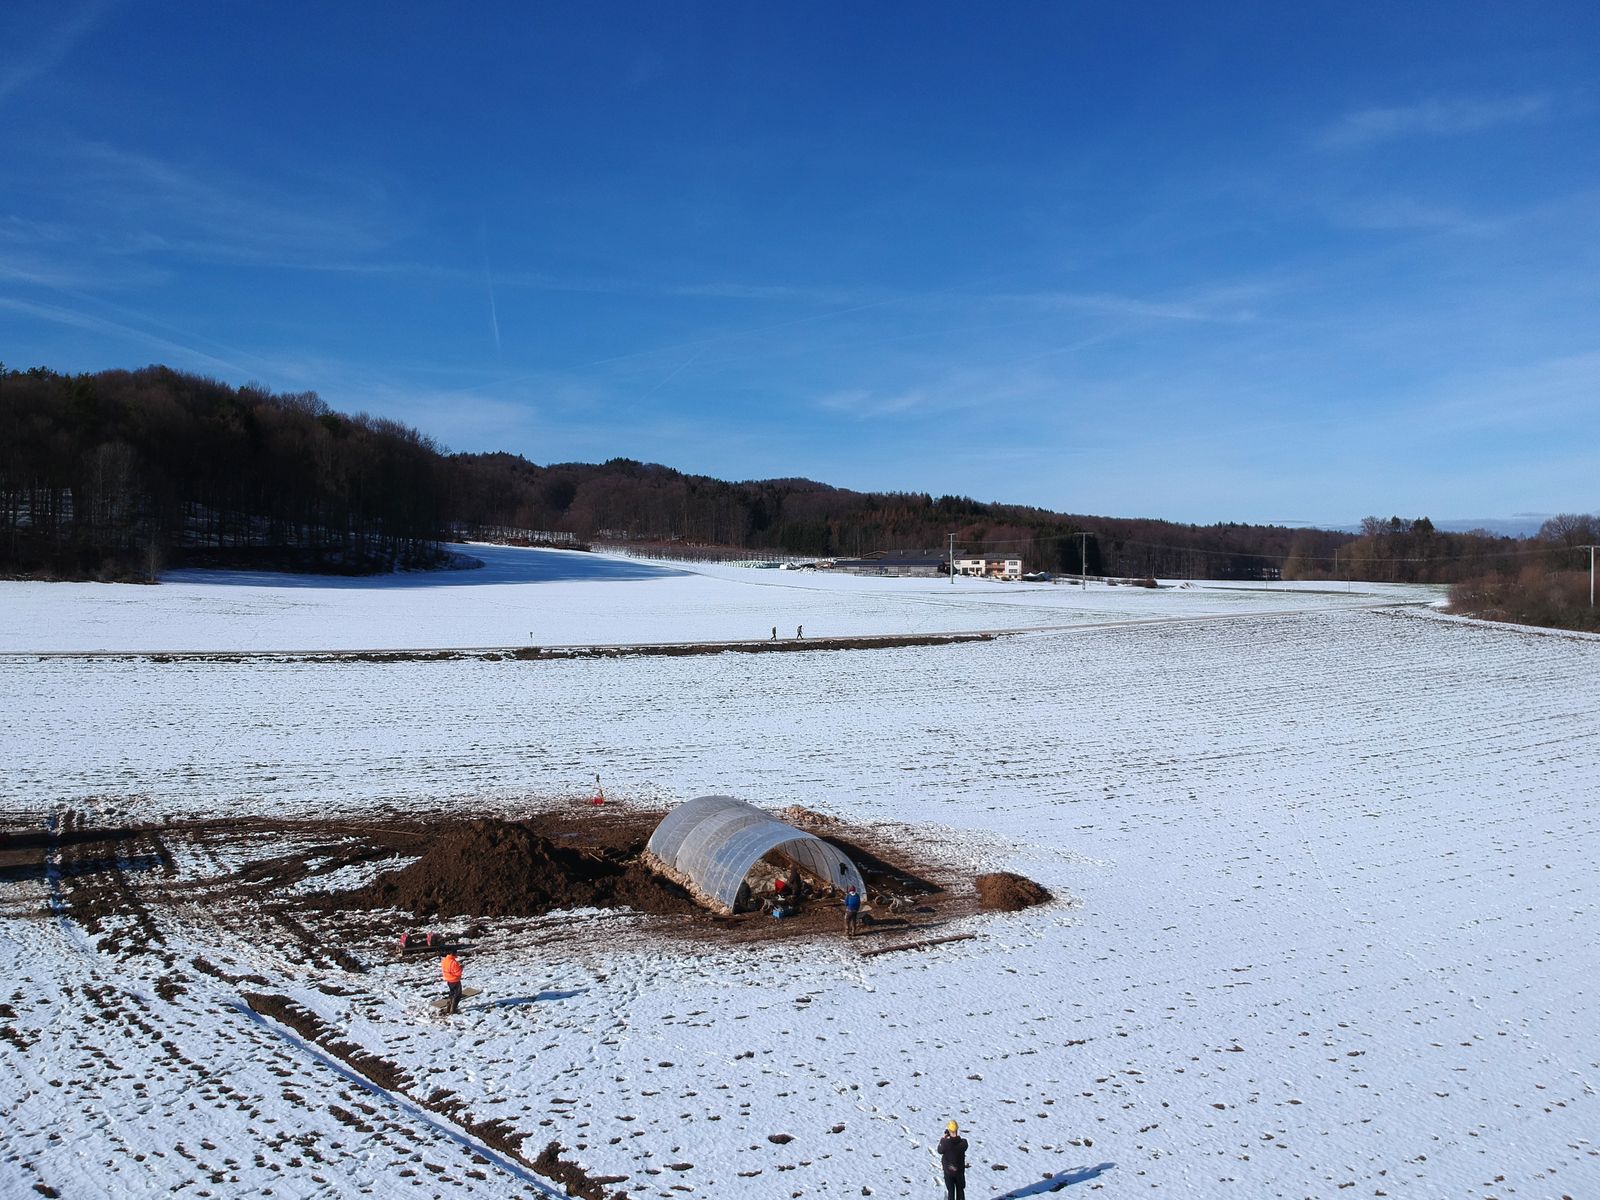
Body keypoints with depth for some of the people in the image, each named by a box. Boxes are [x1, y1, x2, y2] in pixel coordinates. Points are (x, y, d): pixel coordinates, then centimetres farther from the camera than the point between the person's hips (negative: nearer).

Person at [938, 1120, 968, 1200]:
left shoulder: (945, 1143, -27)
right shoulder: (963, 1143, -24)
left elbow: (940, 1151, -6)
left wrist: (943, 1138, 4)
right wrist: (957, 1135, 2)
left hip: (948, 1171, -1)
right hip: (959, 1171, 1)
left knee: (950, 1191, 16)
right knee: (960, 1191, 21)